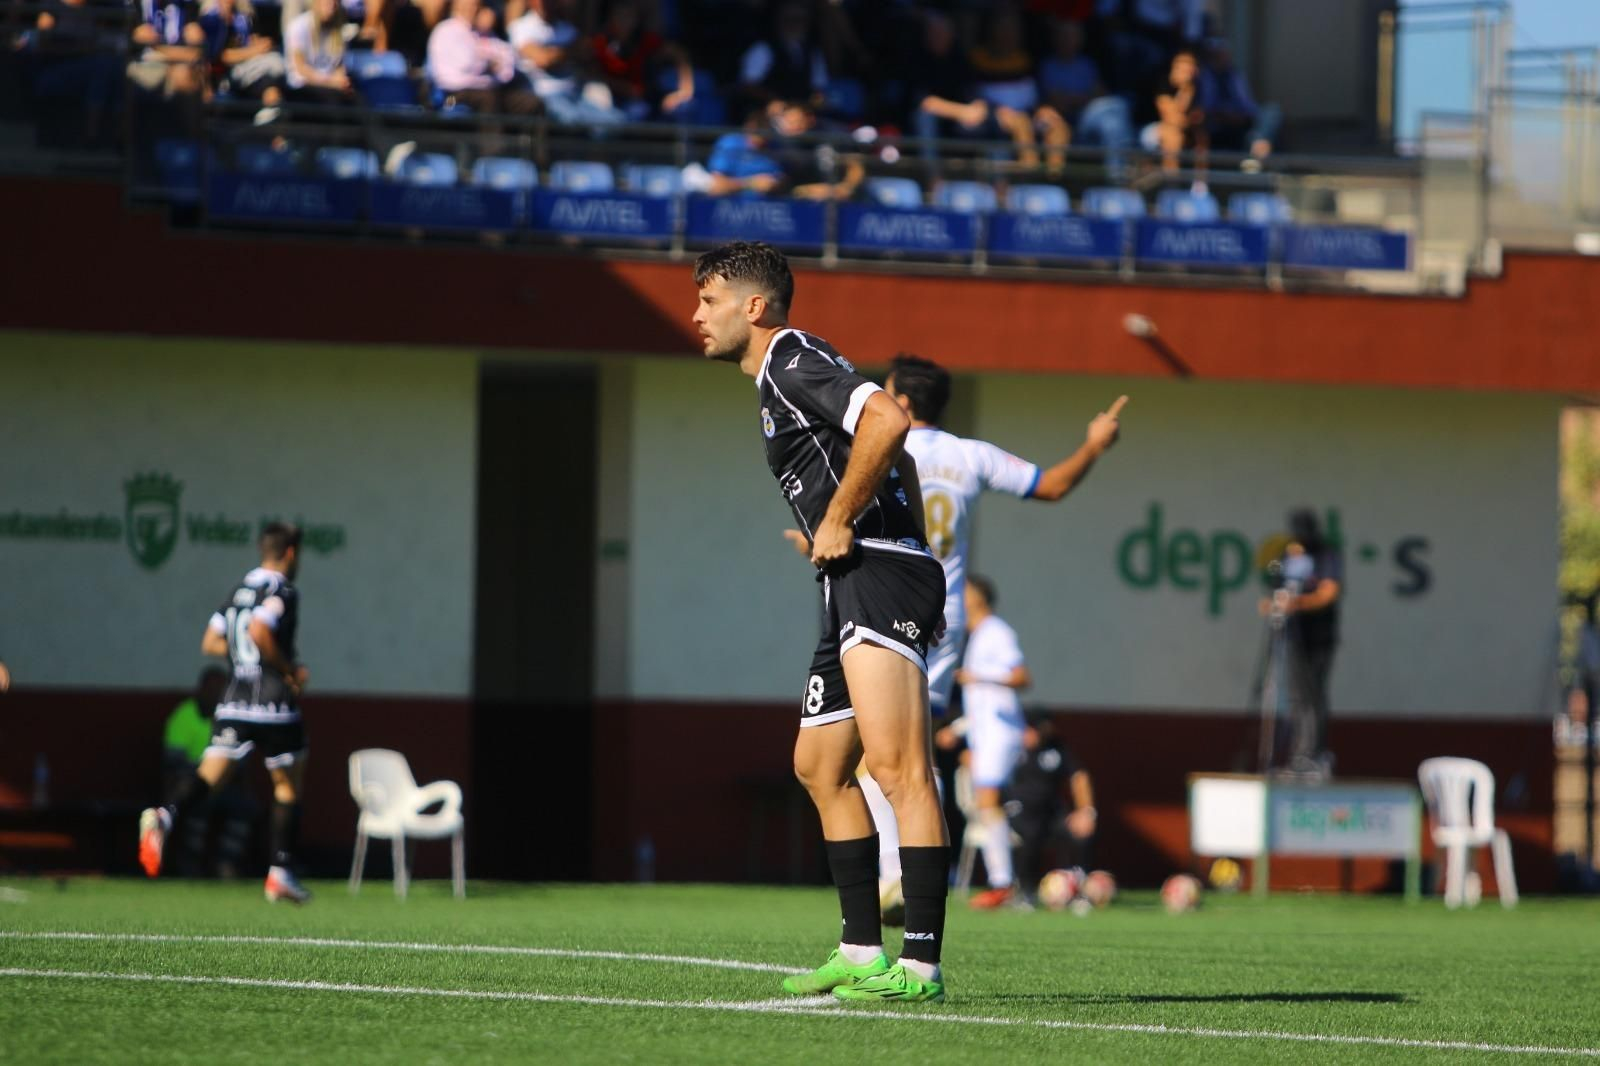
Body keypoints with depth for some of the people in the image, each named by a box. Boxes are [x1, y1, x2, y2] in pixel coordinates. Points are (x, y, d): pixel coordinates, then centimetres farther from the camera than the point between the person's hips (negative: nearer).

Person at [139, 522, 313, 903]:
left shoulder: (239, 590, 14)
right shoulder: (282, 591, -9)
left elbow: (210, 642, 16)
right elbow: (259, 632, -24)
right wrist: (290, 671, -12)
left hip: (234, 705, 6)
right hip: (274, 706, -6)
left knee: (211, 773, -4)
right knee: (288, 786, 9)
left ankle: (165, 816, -34)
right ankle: (281, 873, 10)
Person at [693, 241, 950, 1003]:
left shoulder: (793, 359, -7)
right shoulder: (782, 377, 24)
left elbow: (887, 422, -24)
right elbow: (899, 460, 32)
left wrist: (839, 521, -16)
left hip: (879, 574, -11)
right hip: (855, 589, 11)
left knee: (897, 767, -16)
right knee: (819, 765, 16)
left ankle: (920, 966, -22)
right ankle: (861, 953, 18)